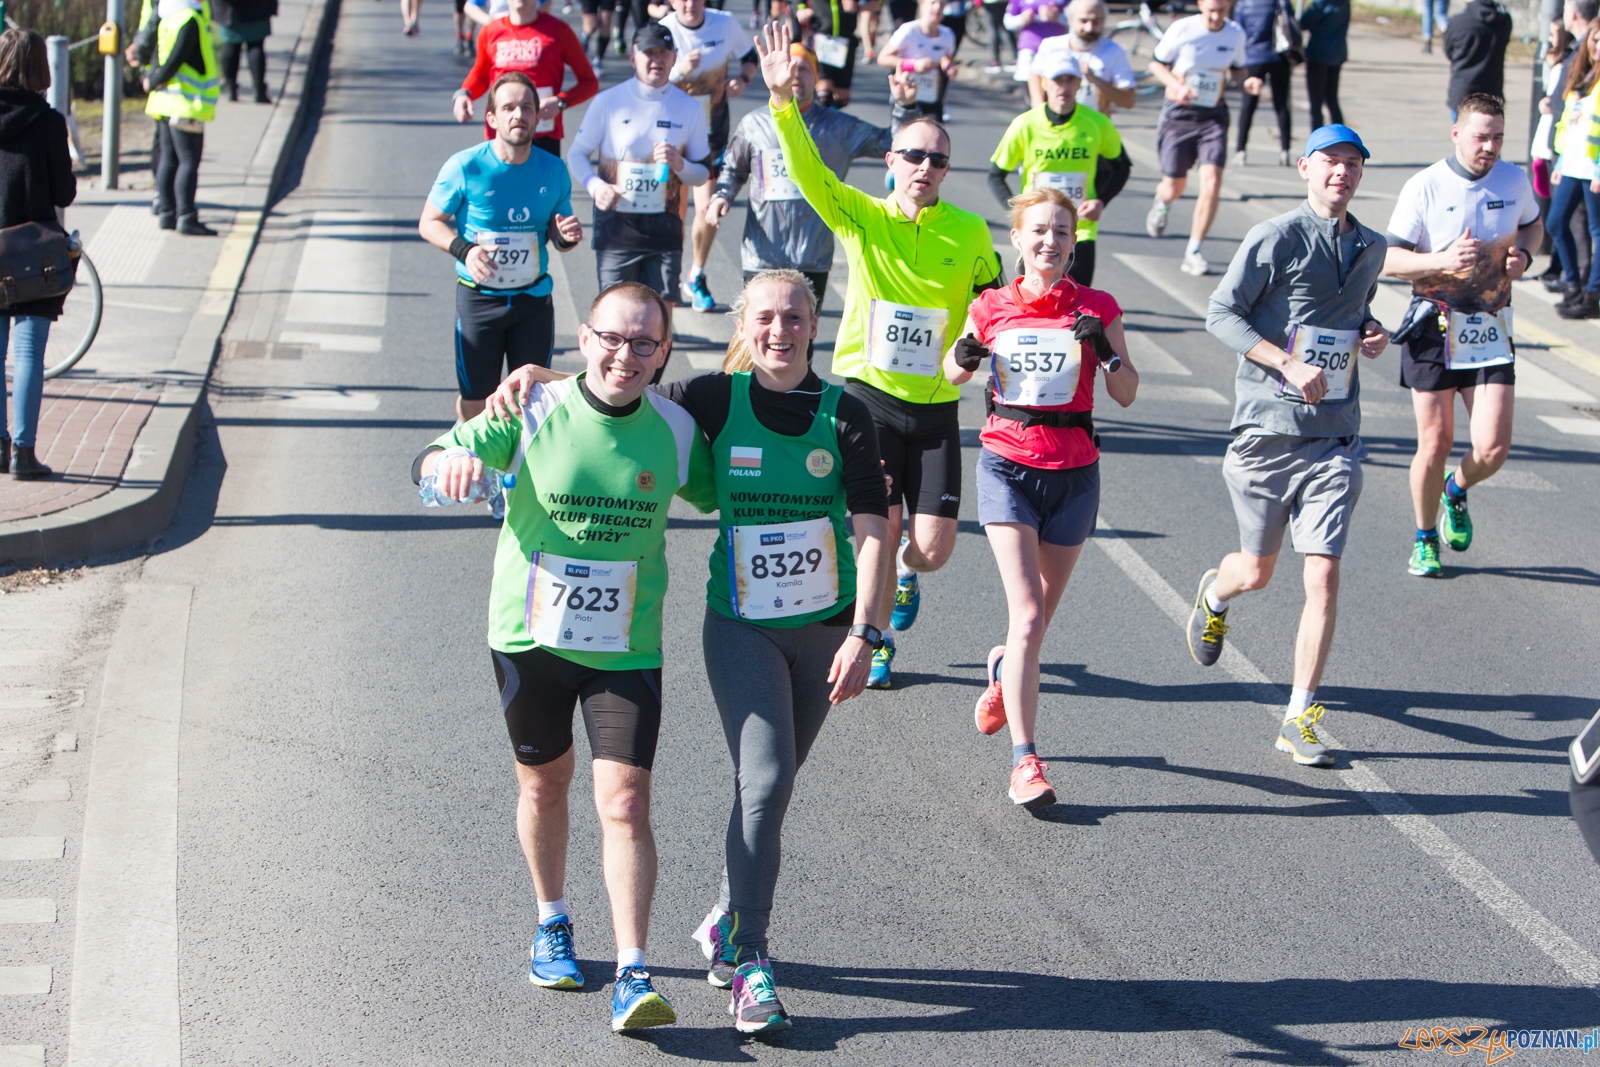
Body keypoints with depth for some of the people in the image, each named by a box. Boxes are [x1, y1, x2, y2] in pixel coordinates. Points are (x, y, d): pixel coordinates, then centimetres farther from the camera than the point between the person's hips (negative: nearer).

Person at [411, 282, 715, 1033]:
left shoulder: (675, 431, -4)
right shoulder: (533, 412, -10)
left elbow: (725, 496, 12)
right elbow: (428, 463, -5)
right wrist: (452, 461, -28)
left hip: (627, 647, 0)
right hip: (530, 635, 0)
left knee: (625, 803, -11)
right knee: (543, 785, 17)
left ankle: (632, 976, -7)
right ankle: (552, 924, 42)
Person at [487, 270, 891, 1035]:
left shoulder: (843, 415, -6)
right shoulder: (716, 399, -6)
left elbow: (873, 530, -8)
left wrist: (863, 634, -15)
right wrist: (537, 376, -10)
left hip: (824, 627, 2)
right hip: (741, 625, -2)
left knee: (772, 783, 12)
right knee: (765, 780, -16)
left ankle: (728, 923, 33)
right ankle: (748, 960, -11)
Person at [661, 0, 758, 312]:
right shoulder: (664, 32, -13)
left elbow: (749, 55, 14)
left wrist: (742, 79, -7)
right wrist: (678, 72, -32)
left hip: (713, 130, 2)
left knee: (708, 209, -1)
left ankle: (697, 278, 21)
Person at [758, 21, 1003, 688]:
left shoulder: (969, 231, 2)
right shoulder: (860, 217, -3)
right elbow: (807, 170, -19)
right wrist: (782, 100, -33)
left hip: (935, 405, 2)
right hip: (868, 393, -2)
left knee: (934, 547, -2)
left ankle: (903, 576, 35)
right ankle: (879, 642, 20)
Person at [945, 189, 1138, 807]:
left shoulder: (1097, 308, 1)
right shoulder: (992, 308, 1)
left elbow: (1127, 396, 2)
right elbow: (953, 374, 16)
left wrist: (1106, 353, -16)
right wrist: (963, 358, -6)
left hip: (1074, 471, 2)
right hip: (1008, 465, -2)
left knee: (1040, 613, 13)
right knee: (1028, 616, -14)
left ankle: (1004, 671, 49)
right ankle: (1024, 761, -14)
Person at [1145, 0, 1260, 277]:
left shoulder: (1236, 34, 0)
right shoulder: (1181, 29, -10)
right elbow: (1157, 64, 0)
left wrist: (1246, 81, -7)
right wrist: (1176, 86, -18)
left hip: (1213, 116, 2)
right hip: (1179, 114, -2)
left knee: (1212, 182, -15)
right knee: (1174, 186, 5)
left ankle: (1194, 253, -5)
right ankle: (1161, 205, 46)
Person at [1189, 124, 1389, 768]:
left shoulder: (1371, 249, 11)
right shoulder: (1276, 238, -7)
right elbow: (1221, 314, -9)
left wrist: (1372, 335, 6)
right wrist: (1289, 365, -19)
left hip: (1334, 436, 3)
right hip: (1268, 429, -3)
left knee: (1323, 576, -8)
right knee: (1257, 572, 11)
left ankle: (1299, 720, -1)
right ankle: (1215, 595, 50)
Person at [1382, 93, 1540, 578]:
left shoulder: (1514, 180, 3)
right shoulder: (1424, 187, -9)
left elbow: (1532, 224, 23)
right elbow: (1390, 259, -9)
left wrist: (1523, 254, 0)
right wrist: (1441, 260, -26)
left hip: (1491, 329, 3)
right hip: (1435, 328, -3)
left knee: (1492, 449, -6)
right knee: (1435, 444, 0)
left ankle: (1457, 490, 30)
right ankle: (1425, 539, 24)